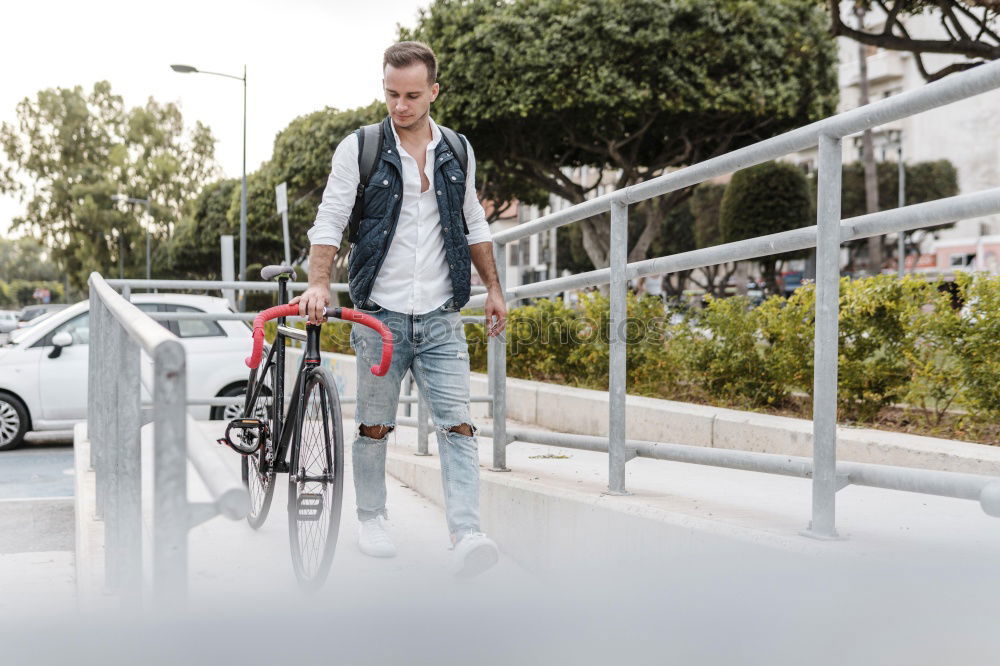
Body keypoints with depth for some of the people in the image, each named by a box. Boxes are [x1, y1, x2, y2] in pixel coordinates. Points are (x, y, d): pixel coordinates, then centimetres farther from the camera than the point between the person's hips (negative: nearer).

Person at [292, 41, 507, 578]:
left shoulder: (458, 152, 9)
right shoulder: (359, 149, -2)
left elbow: (473, 225, 20)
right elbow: (329, 221, -6)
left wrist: (493, 287, 17)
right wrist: (319, 284, -20)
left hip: (441, 318, 2)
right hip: (379, 314, -2)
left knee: (458, 426, -9)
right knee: (375, 427, 8)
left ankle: (467, 537, -15)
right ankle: (371, 519, 27)